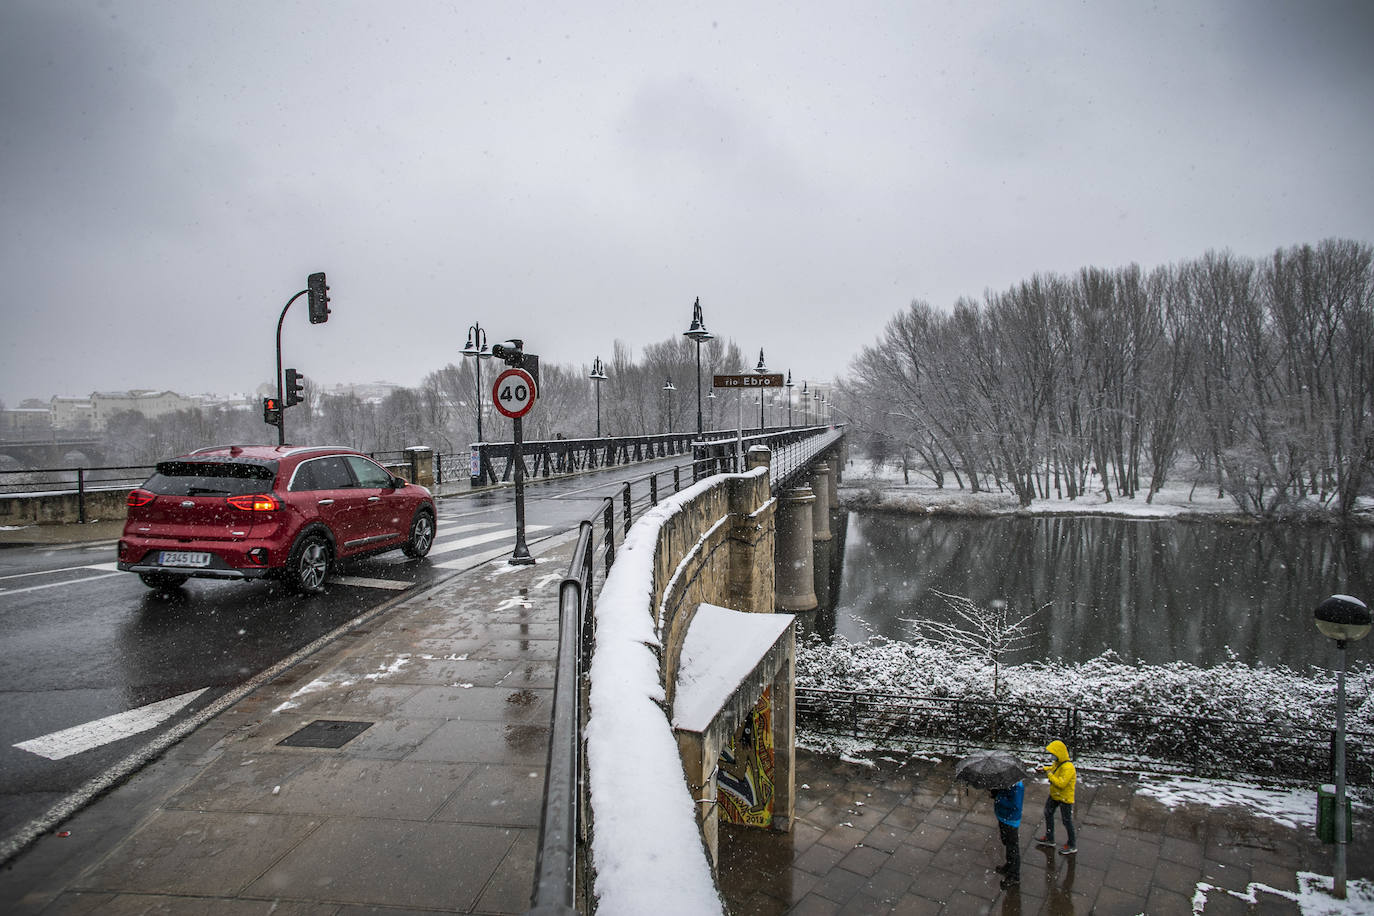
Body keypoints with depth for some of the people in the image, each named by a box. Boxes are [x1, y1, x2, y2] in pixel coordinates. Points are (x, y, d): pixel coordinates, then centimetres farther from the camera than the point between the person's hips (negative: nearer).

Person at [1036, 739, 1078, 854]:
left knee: (1067, 821, 6)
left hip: (1065, 798, -10)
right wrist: (1045, 768, 5)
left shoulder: (1068, 768, -31)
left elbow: (1061, 784, -34)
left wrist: (1050, 775, -25)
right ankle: (1049, 838, 38)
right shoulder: (1057, 762, -3)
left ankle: (1072, 846, 25)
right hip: (1054, 795, 10)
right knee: (1048, 814, 21)